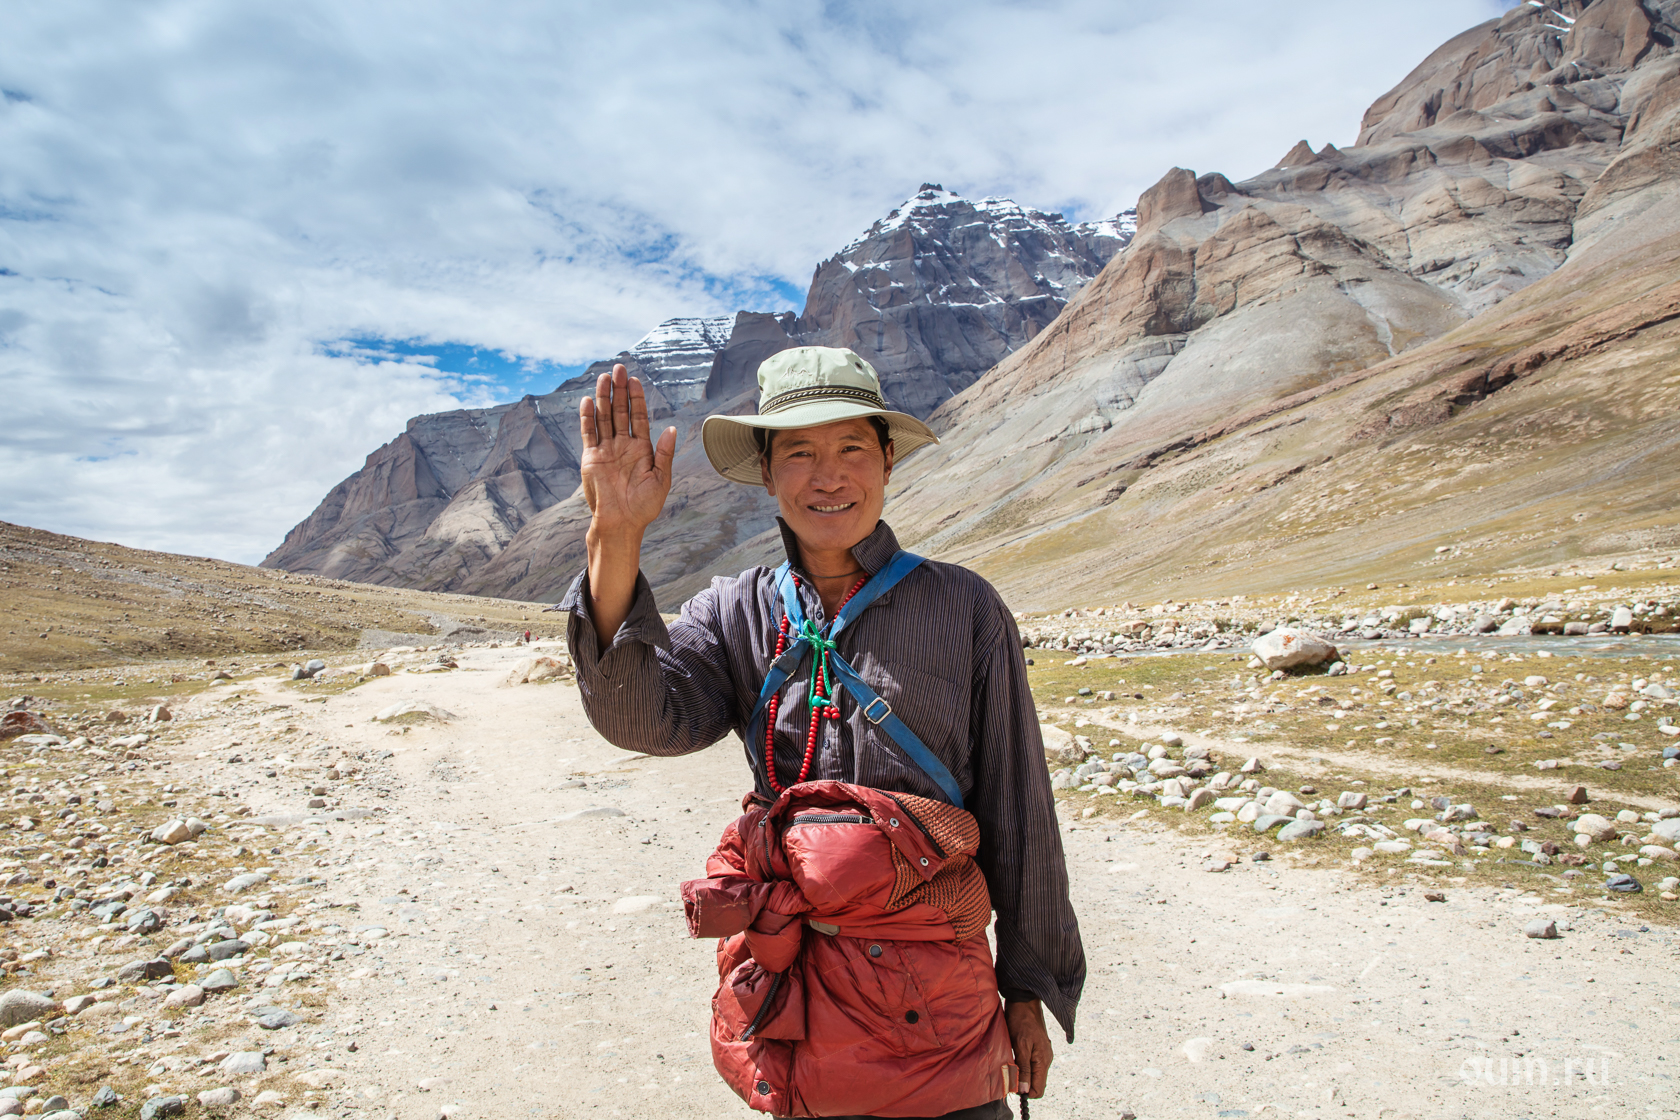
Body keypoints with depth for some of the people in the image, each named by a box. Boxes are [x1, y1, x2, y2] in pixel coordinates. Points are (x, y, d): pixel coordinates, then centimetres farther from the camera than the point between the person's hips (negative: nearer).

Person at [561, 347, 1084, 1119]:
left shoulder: (963, 608, -7)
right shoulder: (735, 613, -1)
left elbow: (1017, 811, -2)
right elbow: (645, 717, -20)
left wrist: (1030, 988, 3)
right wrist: (616, 537, -31)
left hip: (934, 994, -1)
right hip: (788, 986, 2)